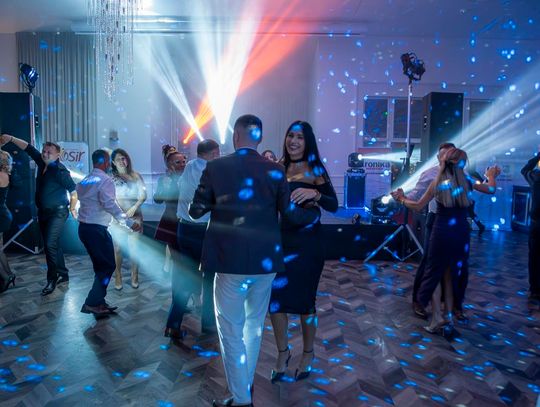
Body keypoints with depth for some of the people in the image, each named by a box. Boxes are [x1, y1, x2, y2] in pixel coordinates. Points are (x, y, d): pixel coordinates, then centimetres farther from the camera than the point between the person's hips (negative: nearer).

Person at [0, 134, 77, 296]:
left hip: (57, 212, -8)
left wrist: (72, 208, -8)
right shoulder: (42, 162, 4)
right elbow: (28, 148, 11)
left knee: (50, 244, -13)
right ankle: (63, 274, 24)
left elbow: (73, 190, -14)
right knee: (52, 244, 13)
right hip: (43, 212, 8)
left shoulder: (60, 171, -17)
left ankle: (52, 279, -1)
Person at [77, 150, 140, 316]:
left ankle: (99, 302, 21)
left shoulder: (84, 180, 14)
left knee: (100, 266, 16)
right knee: (108, 265, 0)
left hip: (83, 227, 9)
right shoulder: (105, 180, -12)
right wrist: (129, 221, -32)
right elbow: (109, 204, -25)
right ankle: (92, 303, 0)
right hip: (97, 229, -9)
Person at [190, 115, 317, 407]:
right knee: (254, 324, 22)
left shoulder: (215, 167, -7)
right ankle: (246, 382, 39)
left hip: (231, 260, -3)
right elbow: (290, 213, -3)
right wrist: (314, 215, 17)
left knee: (231, 329, 10)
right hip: (265, 260, 4)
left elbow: (195, 211, -2)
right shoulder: (275, 171, -3)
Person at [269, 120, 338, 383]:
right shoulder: (280, 168, 7)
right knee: (274, 298, 2)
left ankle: (308, 354, 30)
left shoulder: (315, 169, -5)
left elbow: (334, 206, -14)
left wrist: (314, 193, -32)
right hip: (282, 241, 4)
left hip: (307, 243, -4)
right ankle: (282, 353, 25)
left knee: (304, 300, 5)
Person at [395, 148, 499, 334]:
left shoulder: (437, 182, -4)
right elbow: (491, 189, 17)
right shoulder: (467, 180, -1)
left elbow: (418, 206, 0)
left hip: (442, 231, -2)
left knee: (434, 272, 9)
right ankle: (448, 316, 19)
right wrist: (491, 175, 37)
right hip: (461, 232, 2)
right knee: (452, 273, 14)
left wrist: (403, 199, 18)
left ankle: (437, 319, 4)